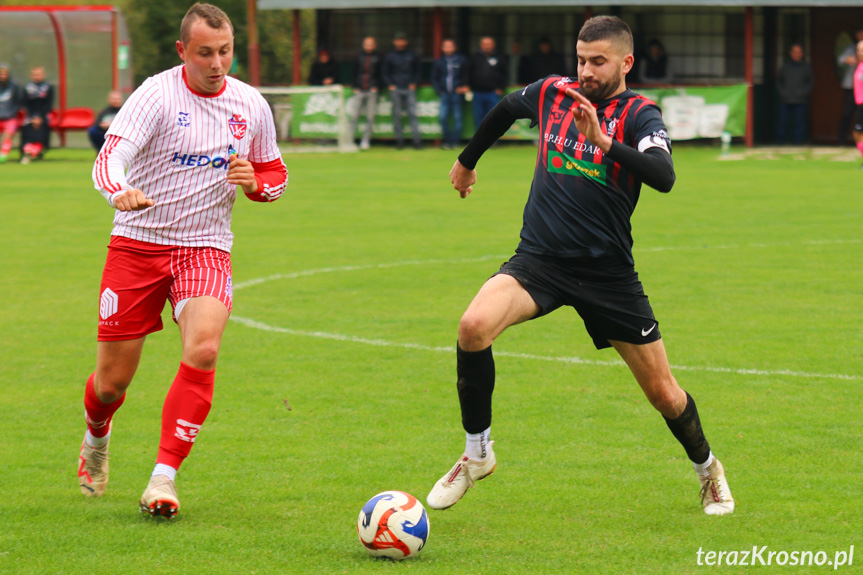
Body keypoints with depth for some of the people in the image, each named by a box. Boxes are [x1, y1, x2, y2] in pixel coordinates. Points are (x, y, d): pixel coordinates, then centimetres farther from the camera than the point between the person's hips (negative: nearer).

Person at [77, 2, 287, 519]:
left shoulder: (251, 106, 1)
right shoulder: (157, 95, -13)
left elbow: (275, 174, 16)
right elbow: (111, 156, -26)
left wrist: (255, 183, -8)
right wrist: (120, 192, -49)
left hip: (205, 249, 2)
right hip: (137, 244, -2)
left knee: (204, 349, -26)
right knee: (113, 379, 3)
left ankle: (165, 476, -21)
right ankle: (97, 436, 41)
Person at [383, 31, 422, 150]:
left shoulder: (411, 55, 12)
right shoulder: (390, 56, 9)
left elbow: (417, 70, 18)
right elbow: (385, 72, 14)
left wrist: (414, 83, 4)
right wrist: (390, 84, 0)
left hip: (409, 88, 0)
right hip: (395, 89, 0)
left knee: (412, 113, -7)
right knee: (397, 114, -2)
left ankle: (416, 139, -10)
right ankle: (399, 139, 3)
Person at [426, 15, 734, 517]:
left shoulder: (639, 114, -9)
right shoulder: (552, 93, 3)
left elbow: (664, 177, -29)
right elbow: (505, 110, 27)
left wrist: (604, 141, -41)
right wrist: (468, 160, 38)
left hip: (608, 273, -2)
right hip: (539, 259, 2)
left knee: (664, 394, 4)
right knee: (474, 326, -27)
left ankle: (707, 467, 36)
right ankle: (477, 454, -9)